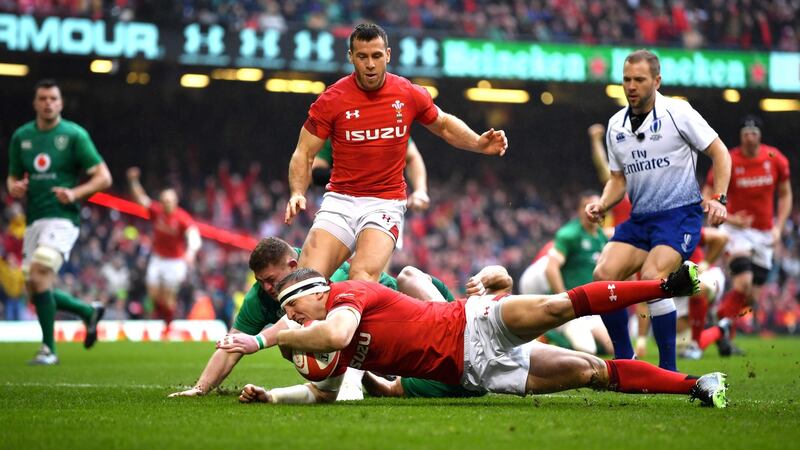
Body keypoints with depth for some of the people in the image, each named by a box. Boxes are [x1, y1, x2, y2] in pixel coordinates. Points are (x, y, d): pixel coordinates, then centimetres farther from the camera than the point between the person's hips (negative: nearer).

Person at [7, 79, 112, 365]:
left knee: (39, 273, -25)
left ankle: (48, 349, -17)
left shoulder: (74, 135, -4)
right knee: (34, 291, 6)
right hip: (33, 220, 6)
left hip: (63, 217, -6)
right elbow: (13, 178, 19)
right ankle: (89, 312, 31)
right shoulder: (21, 136, 10)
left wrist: (75, 193, -19)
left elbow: (103, 178, -4)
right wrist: (14, 188, -4)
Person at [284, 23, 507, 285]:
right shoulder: (331, 100, -3)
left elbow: (444, 125, 20)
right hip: (339, 201, 1)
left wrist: (479, 144, 3)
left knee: (363, 277, -28)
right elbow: (304, 154, 2)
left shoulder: (409, 95, 1)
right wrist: (297, 193, -15)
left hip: (385, 203, -1)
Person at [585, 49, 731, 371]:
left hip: (680, 214, -6)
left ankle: (669, 370, -15)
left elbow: (719, 153, -2)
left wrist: (717, 198, -14)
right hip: (639, 220, 6)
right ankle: (625, 361, 1)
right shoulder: (616, 125, 10)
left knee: (651, 278, -26)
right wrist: (601, 205, 0)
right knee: (603, 274, -13)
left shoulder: (678, 112, -6)